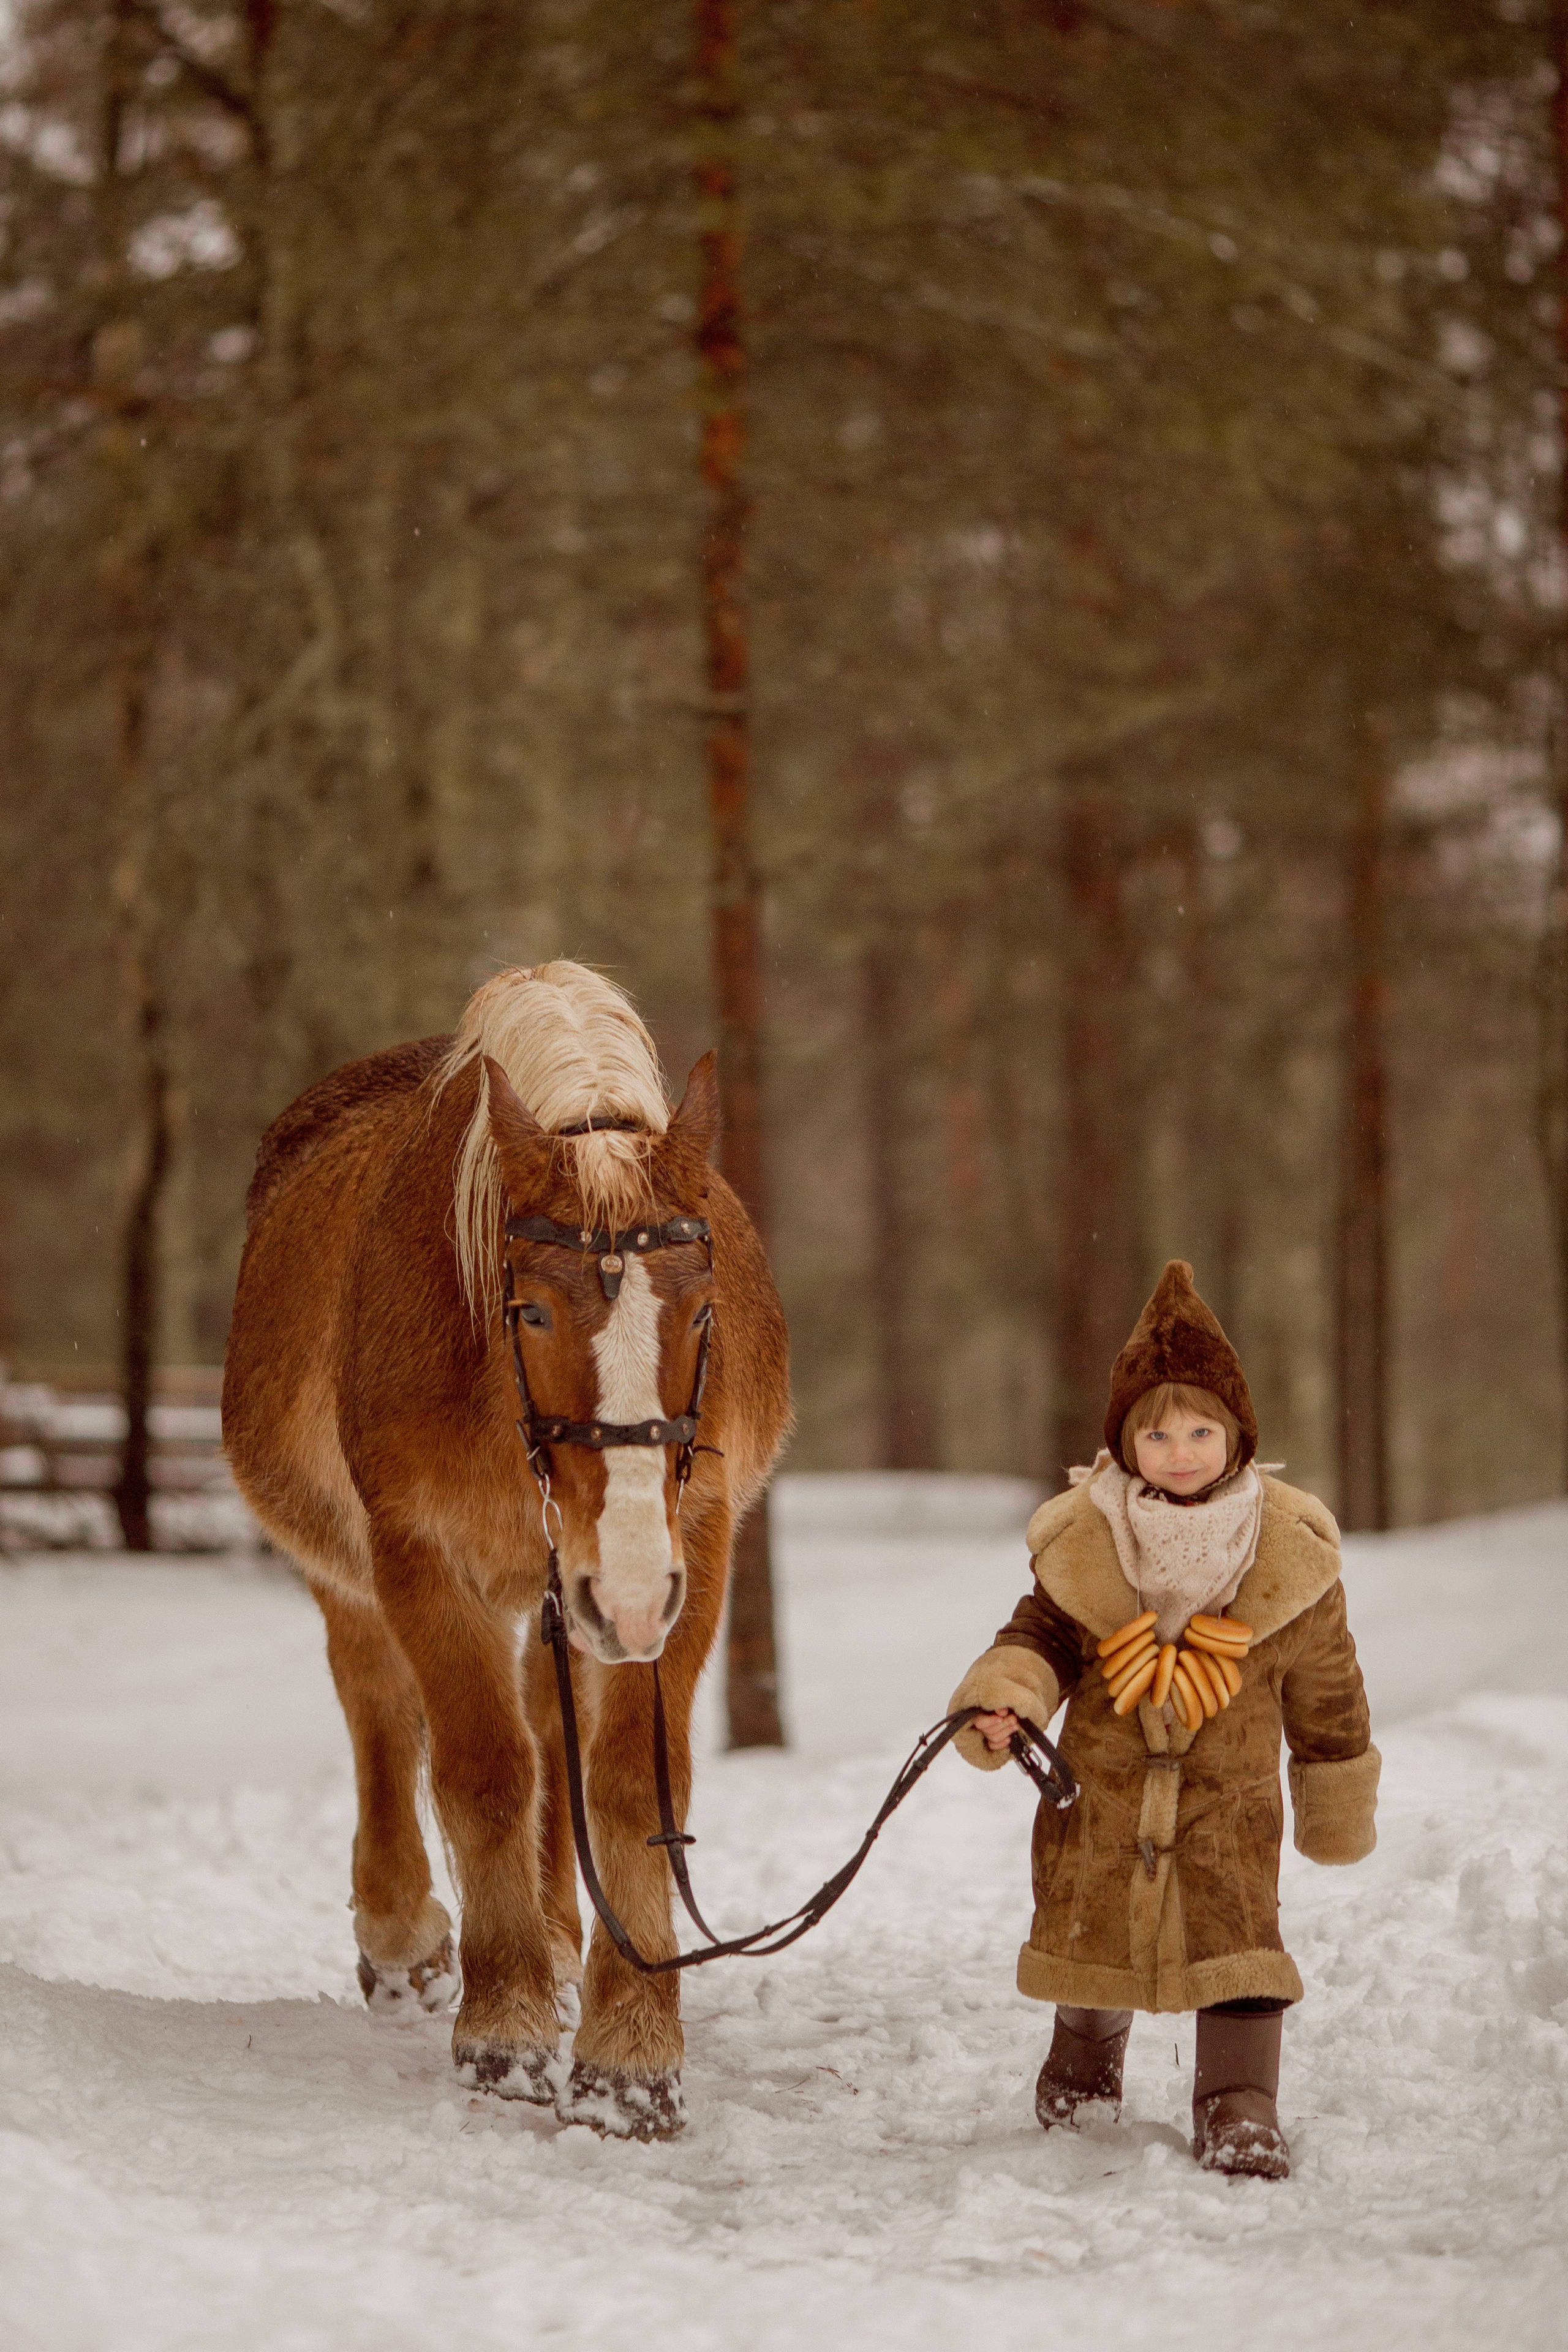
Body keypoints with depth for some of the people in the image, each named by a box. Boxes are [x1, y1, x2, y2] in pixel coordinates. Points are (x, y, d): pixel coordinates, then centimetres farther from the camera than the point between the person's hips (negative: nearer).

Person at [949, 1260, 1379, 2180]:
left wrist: (1340, 1812, 9)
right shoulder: (1083, 1547, -11)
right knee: (1087, 1929, 16)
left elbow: (1327, 1691, 1)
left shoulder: (1288, 1553, -10)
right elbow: (1040, 1634, 1)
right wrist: (1004, 1698, -22)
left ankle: (1240, 2104, -8)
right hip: (1101, 1783, 2)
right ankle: (1088, 2052, 44)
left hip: (1229, 1789, -2)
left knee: (1235, 1936, -14)